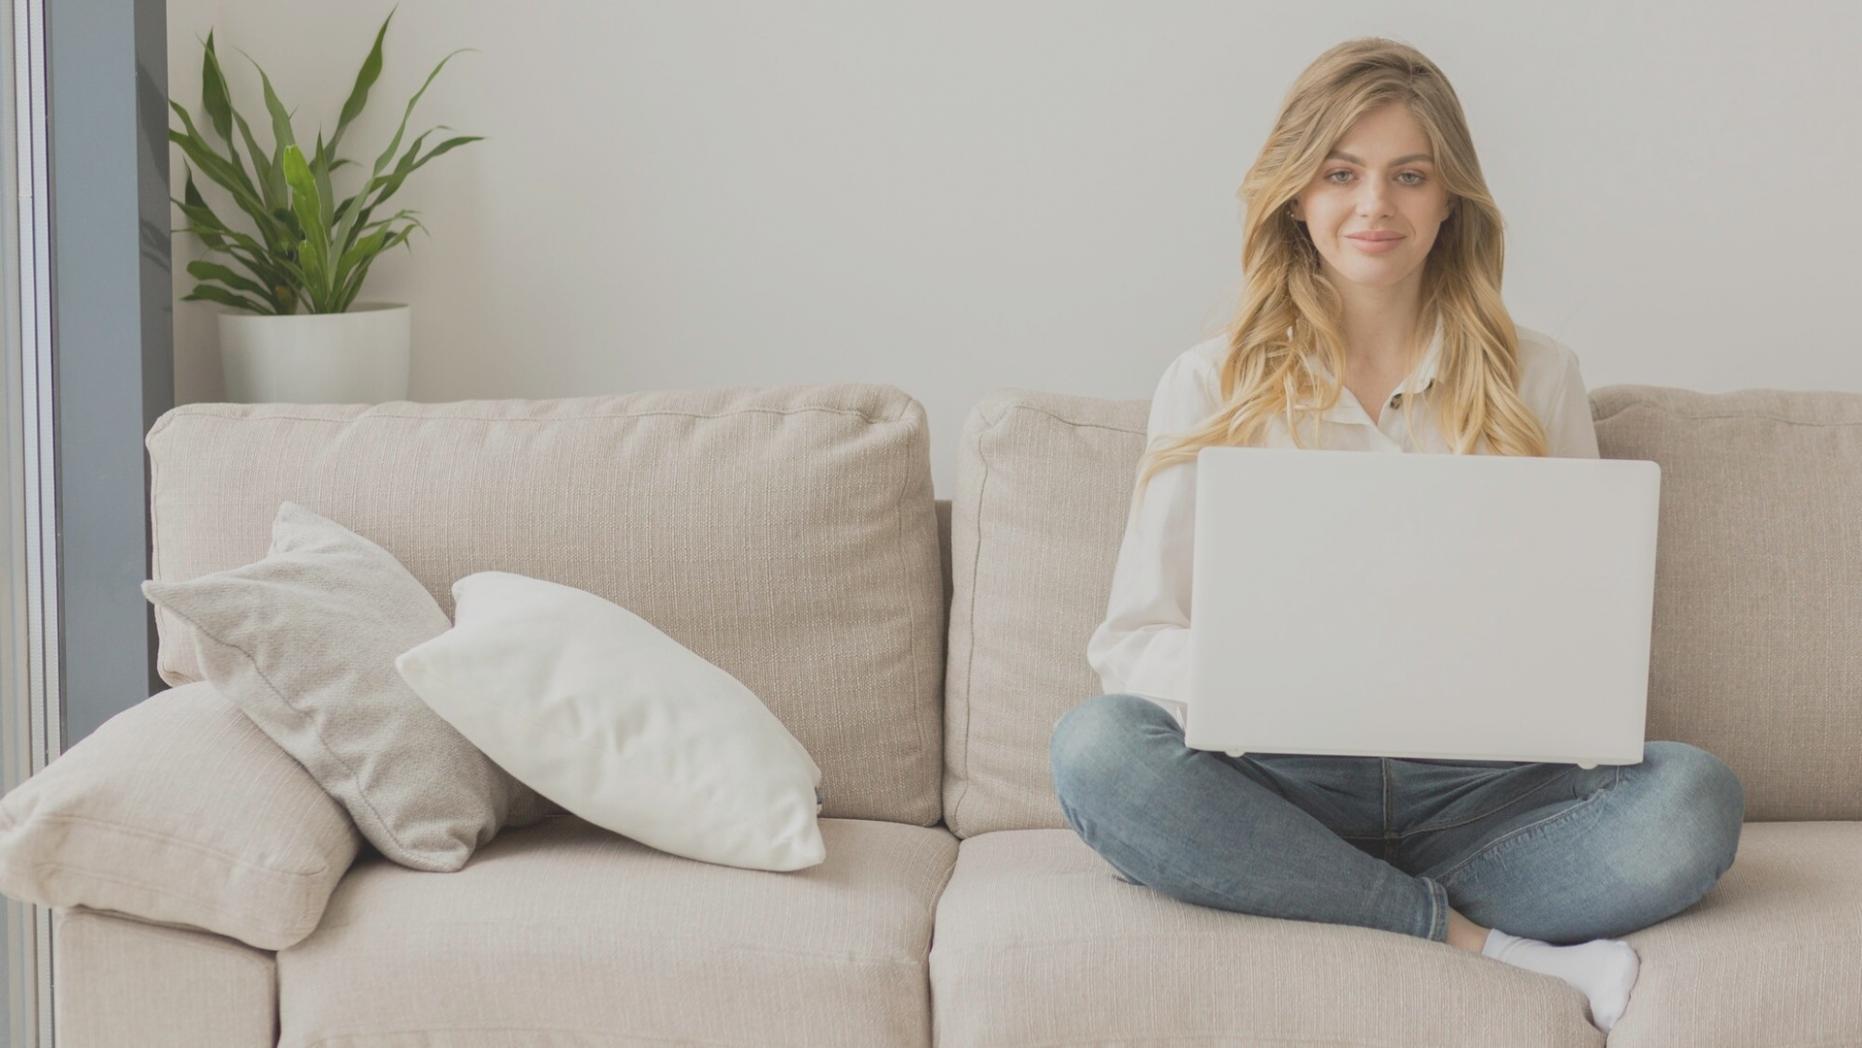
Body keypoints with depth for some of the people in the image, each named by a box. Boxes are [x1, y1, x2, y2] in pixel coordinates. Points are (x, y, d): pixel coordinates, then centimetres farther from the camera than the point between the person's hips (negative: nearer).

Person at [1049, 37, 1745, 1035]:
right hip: (1278, 781, 0)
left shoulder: (1536, 378, 13)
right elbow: (1132, 642, 2)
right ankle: (1485, 944, -25)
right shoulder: (1212, 385, 8)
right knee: (1094, 745, -33)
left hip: (1483, 785, 1)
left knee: (1695, 797, -28)